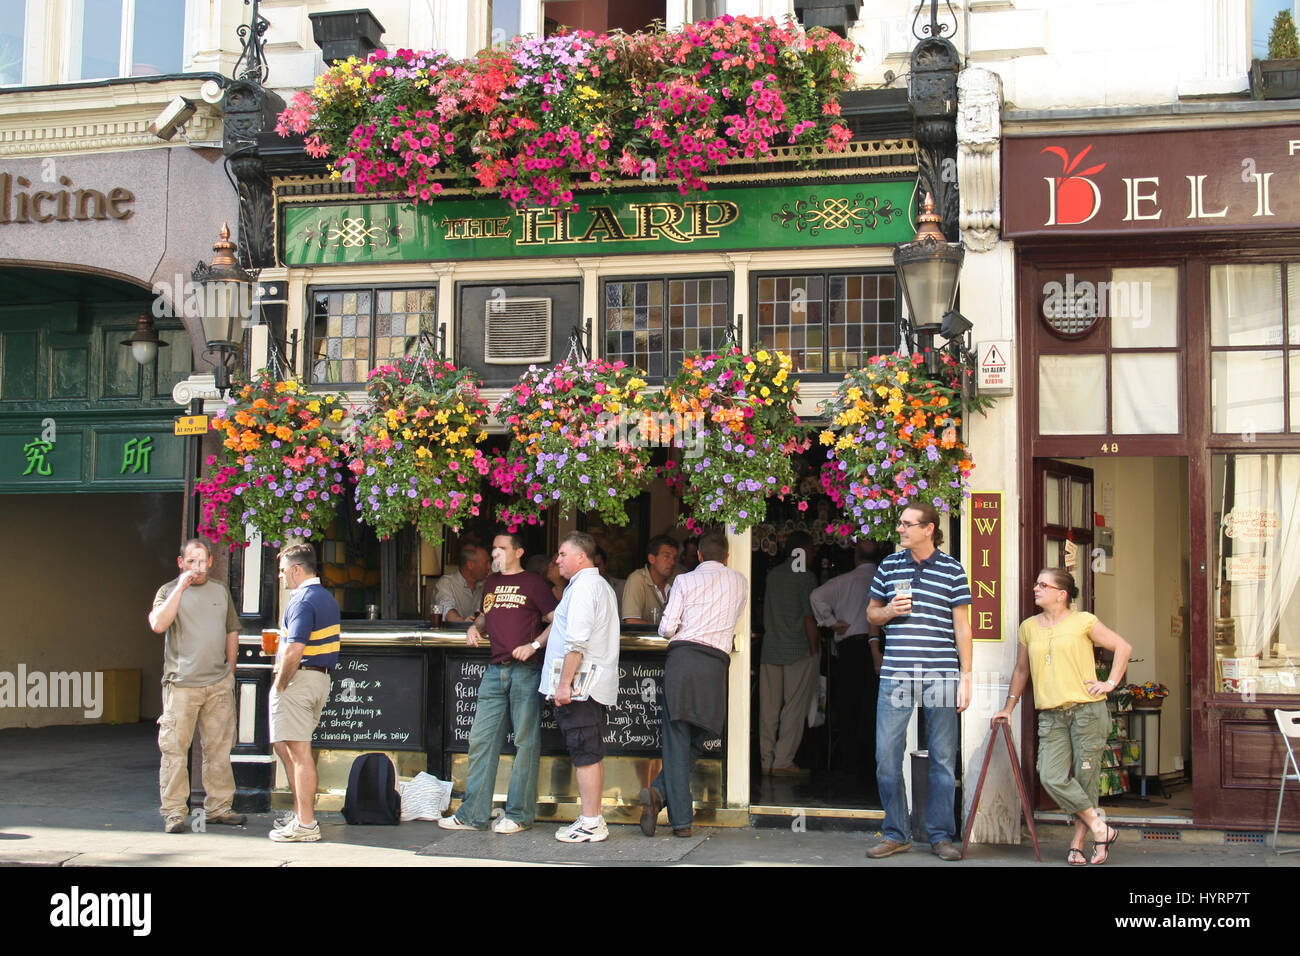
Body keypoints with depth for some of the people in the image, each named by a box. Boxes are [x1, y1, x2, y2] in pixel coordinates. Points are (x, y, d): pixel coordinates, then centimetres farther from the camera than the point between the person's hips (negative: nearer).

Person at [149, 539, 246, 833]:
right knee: (175, 749, -4)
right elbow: (158, 624, -15)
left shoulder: (221, 591, 16)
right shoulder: (169, 591, 4)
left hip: (218, 684, 4)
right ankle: (174, 811, 3)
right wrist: (181, 587, -14)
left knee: (218, 748, 6)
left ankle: (218, 807, 15)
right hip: (182, 684, -4)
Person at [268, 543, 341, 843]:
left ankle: (306, 824, -5)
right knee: (285, 746, 21)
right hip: (322, 678, 10)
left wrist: (280, 684, -14)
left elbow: (294, 651, -25)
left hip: (299, 679, -10)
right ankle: (300, 811, 26)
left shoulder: (303, 601, -16)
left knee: (299, 750, -7)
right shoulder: (327, 598, 15)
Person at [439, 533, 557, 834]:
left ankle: (519, 814, 4)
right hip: (495, 670, 6)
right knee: (480, 740, 4)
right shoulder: (491, 582, 19)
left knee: (526, 742, -2)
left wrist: (534, 645, -15)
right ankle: (473, 814, 9)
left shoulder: (533, 583, 1)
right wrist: (474, 628, 10)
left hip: (525, 670, -6)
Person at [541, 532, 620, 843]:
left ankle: (591, 824, -5)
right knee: (592, 754, 12)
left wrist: (564, 683, -20)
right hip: (597, 684, 10)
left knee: (585, 755, -7)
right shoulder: (603, 585, 22)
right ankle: (594, 819, 16)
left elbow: (576, 642, -20)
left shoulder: (583, 586, -11)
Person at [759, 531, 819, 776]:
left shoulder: (772, 574, 10)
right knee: (794, 708, -1)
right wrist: (815, 651, -5)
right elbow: (809, 619, -11)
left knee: (768, 707, 7)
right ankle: (783, 761, -3)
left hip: (771, 648, 6)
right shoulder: (806, 577, -8)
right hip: (799, 650, -6)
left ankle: (767, 760, 12)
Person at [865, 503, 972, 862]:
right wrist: (889, 611, -3)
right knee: (887, 755, -1)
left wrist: (966, 676, 0)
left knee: (943, 757, 3)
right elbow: (871, 613, 20)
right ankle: (896, 834, 12)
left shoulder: (952, 570, 4)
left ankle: (941, 836, 13)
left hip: (941, 676, -2)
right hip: (896, 675, 2)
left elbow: (962, 627, 5)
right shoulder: (889, 566, 11)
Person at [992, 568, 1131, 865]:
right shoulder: (1029, 627, 13)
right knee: (1052, 777, -12)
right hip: (1051, 716, 3)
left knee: (1085, 778, -1)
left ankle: (1078, 844, 11)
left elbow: (1123, 647, 7)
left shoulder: (1083, 622, 1)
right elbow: (1021, 670, 23)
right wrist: (1008, 707, 24)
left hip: (1087, 710, -3)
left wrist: (1111, 682, -1)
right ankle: (1100, 828, 2)